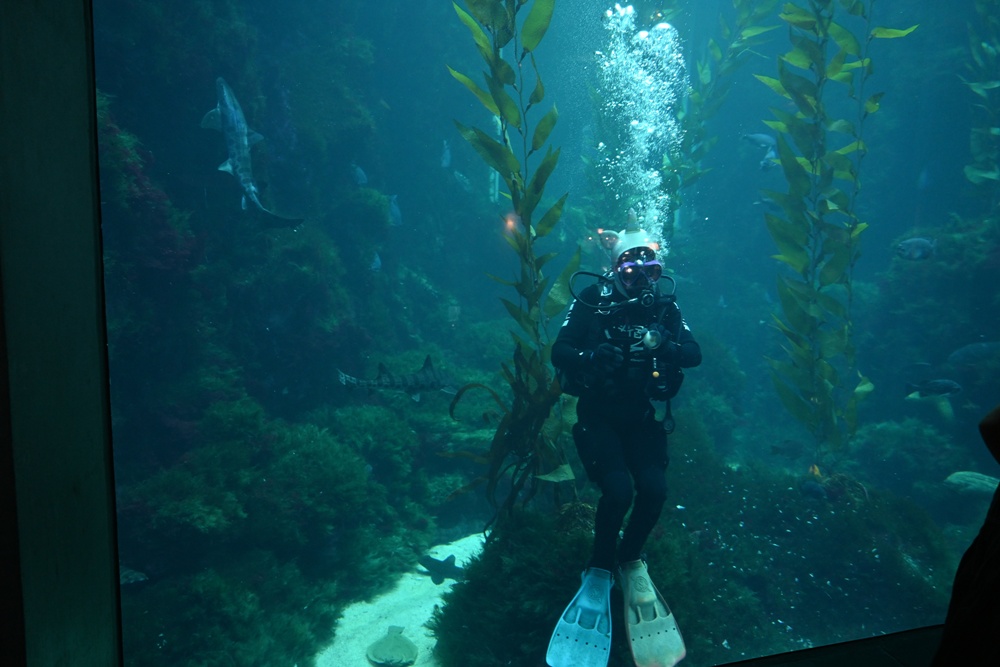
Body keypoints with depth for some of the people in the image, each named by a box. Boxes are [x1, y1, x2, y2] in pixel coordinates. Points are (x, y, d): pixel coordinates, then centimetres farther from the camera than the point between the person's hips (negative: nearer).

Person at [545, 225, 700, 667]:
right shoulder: (593, 302, -8)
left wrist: (661, 344, -30)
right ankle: (599, 572, 1)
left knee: (654, 488, -19)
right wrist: (597, 356, -33)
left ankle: (631, 560, 12)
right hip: (597, 416, -3)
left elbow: (694, 355, -10)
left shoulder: (665, 306, 0)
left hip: (644, 419, 3)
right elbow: (559, 352, -15)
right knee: (619, 488, -24)